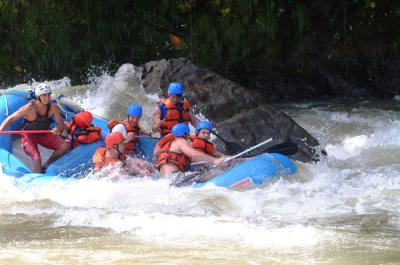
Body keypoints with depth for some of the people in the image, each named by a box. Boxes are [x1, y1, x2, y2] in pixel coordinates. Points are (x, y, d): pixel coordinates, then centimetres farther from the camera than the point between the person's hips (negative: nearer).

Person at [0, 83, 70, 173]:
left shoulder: (52, 108, -14)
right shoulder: (29, 108, -25)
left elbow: (61, 124, -3)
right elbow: (11, 119, -20)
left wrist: (58, 129, -25)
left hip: (44, 135, 5)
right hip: (29, 136, -5)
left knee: (65, 146, -12)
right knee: (37, 158, -29)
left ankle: (46, 166, 2)